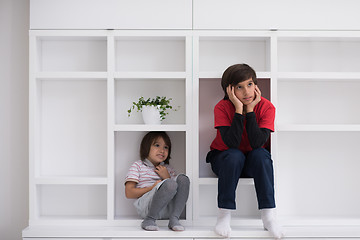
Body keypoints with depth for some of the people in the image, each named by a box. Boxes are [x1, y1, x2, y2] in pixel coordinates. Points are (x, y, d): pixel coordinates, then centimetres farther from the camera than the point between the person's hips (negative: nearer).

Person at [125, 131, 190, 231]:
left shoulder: (168, 169, 25)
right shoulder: (138, 166, 12)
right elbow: (129, 193, 0)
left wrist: (167, 177, 1)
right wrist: (152, 188, -9)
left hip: (167, 209, 5)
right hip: (146, 206, -5)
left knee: (183, 178, -17)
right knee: (170, 184, -31)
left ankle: (174, 219, -22)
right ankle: (149, 220, -19)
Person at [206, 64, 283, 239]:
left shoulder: (266, 107, -17)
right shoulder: (222, 107, -20)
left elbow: (257, 143, -29)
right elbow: (231, 143, -32)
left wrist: (250, 109, -29)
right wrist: (239, 109, -34)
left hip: (252, 162, 2)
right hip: (223, 157, -1)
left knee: (261, 154, -31)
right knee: (234, 156, -34)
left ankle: (268, 217, -27)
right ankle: (224, 215, -25)